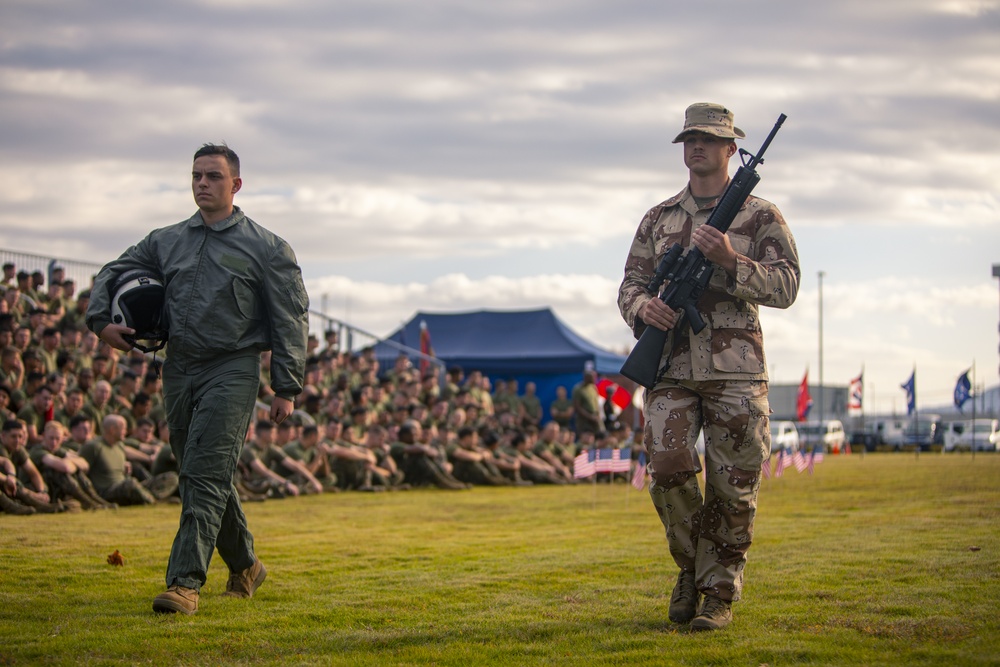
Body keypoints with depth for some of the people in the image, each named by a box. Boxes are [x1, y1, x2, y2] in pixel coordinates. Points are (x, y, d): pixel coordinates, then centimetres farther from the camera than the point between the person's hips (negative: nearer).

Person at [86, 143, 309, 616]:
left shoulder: (266, 248, 1)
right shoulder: (166, 242, 13)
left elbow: (290, 320, 0)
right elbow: (112, 273, 22)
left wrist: (286, 388, -5)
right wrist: (101, 320, 2)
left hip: (231, 370, -6)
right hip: (178, 369, 6)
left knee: (205, 475, -15)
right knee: (199, 475, 12)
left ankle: (185, 582, -20)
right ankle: (244, 566, 30)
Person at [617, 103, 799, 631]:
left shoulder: (759, 216, 6)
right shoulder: (659, 219, 15)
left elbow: (785, 286, -3)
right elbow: (630, 285, 15)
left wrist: (729, 259, -17)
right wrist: (642, 306, -10)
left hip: (735, 369, -2)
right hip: (671, 368, 2)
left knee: (733, 487, -2)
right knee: (668, 468, -13)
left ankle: (720, 591, 11)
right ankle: (690, 569, 10)